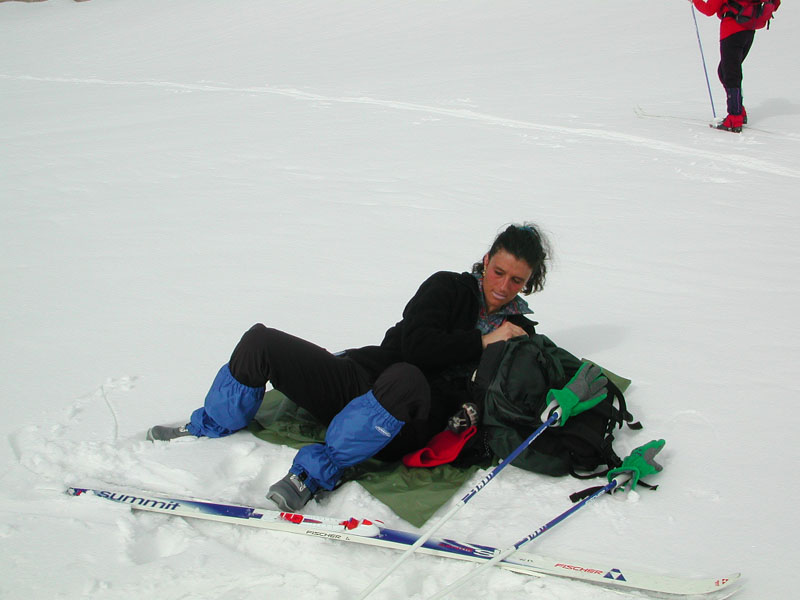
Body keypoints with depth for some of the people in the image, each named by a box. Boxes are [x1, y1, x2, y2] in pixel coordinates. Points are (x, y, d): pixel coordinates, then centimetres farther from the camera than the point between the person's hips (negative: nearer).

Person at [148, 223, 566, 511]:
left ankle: (316, 471, -28)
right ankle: (210, 428, 15)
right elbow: (414, 343, -8)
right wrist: (481, 342, -9)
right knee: (261, 341, -11)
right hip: (360, 381, 2)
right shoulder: (449, 287, 8)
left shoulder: (517, 333, 13)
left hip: (405, 427, -2)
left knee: (406, 378, -41)